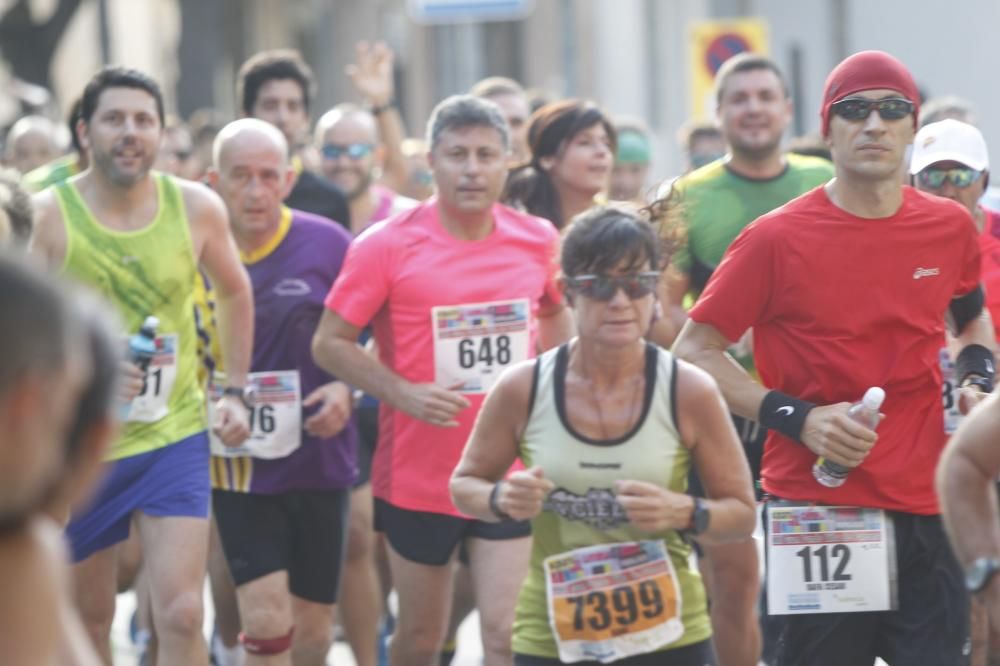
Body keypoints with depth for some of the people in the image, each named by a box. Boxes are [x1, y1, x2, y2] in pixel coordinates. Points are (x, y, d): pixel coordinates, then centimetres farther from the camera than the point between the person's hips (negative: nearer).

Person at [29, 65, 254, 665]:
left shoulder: (197, 208, -4)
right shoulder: (48, 215, -11)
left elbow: (235, 293, 16)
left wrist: (235, 392, 10)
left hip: (174, 436, 1)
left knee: (182, 615, -11)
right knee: (89, 615, 13)